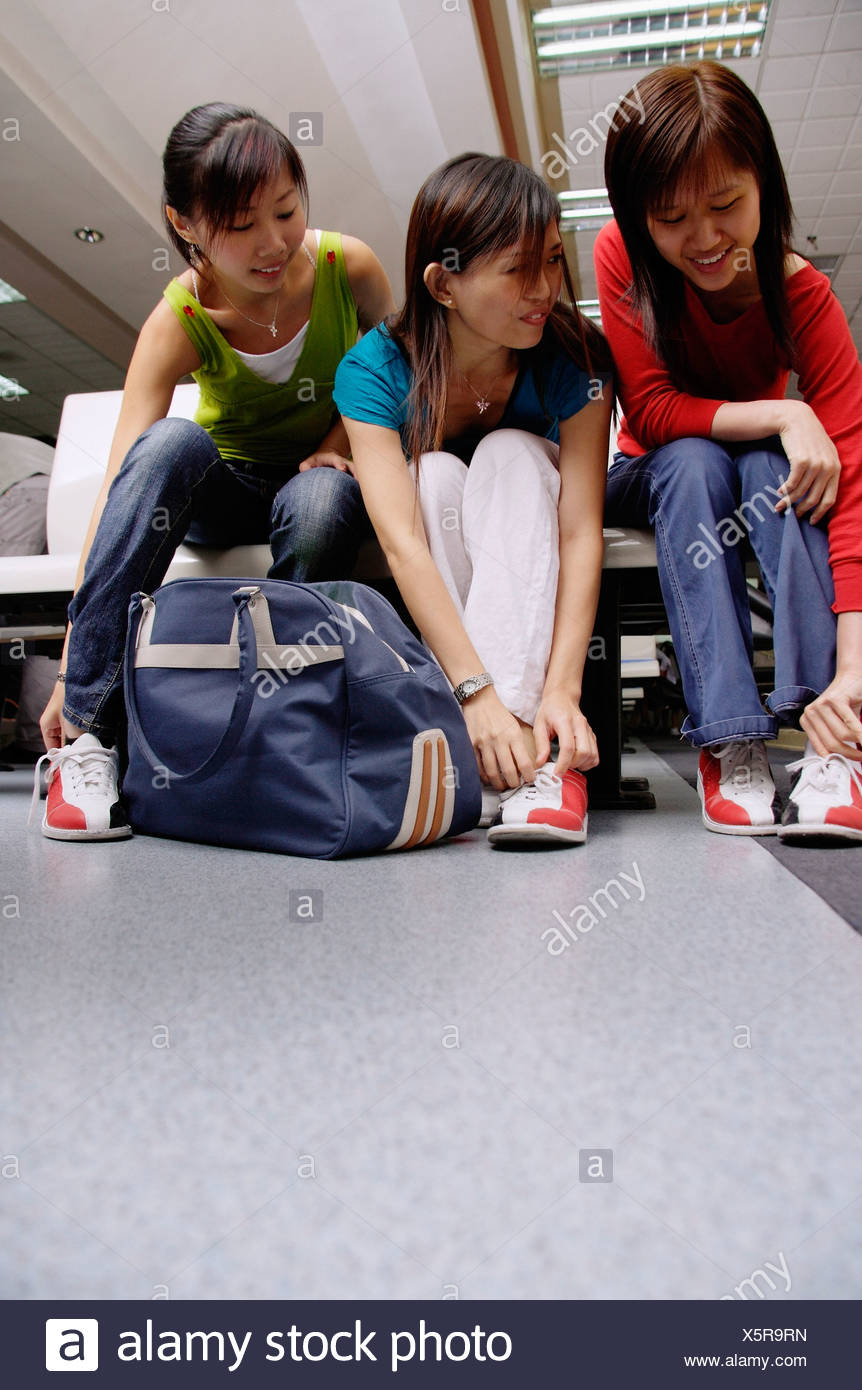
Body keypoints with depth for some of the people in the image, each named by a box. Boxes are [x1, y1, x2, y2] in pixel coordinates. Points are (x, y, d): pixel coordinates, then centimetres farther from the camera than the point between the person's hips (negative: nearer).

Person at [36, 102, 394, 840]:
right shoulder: (179, 323, -21)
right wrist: (73, 661, -36)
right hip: (229, 488, 0)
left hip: (328, 473, 1)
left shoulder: (348, 266, -17)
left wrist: (343, 439, -15)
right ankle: (87, 731, -34)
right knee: (170, 443, -34)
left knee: (321, 502, -37)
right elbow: (118, 487, -29)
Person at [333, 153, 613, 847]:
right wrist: (477, 690, -45)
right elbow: (402, 541, -34)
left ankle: (533, 745, -42)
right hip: (429, 594, 0)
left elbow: (581, 530, -27)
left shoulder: (574, 358, -19)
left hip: (531, 572, 1)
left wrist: (561, 687, -39)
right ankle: (473, 748, -38)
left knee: (512, 453, -28)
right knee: (436, 474, -29)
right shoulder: (376, 369, -22)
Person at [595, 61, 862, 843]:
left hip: (761, 471, 0)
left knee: (773, 466, -33)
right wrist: (783, 413, -35)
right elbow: (652, 411, -20)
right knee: (695, 462, -33)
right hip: (657, 479, 0)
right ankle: (728, 745, -39)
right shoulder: (621, 257, -19)